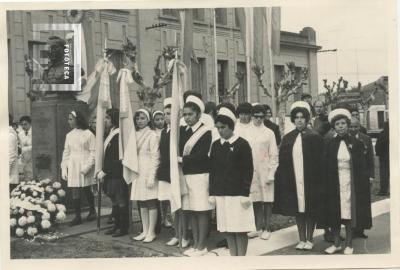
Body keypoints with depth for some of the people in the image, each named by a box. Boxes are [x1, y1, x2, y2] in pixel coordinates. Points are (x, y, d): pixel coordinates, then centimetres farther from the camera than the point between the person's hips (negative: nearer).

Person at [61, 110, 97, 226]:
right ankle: (77, 217, 8)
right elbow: (66, 152, 11)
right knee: (75, 193, 0)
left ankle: (92, 212, 26)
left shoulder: (88, 134, -5)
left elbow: (93, 152, -6)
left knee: (87, 191, 6)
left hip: (84, 166, -4)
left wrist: (87, 166, -14)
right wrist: (64, 168, 5)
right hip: (72, 167, 4)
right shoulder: (69, 135, 10)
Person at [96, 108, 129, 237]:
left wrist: (104, 171, -14)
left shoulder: (118, 135, -17)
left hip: (118, 174, -9)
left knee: (121, 201, 0)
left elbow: (115, 158, -19)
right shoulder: (110, 133, 12)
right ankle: (117, 225, 25)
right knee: (114, 200, 15)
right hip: (111, 174, 9)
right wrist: (103, 171, 9)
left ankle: (123, 227, 10)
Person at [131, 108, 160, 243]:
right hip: (138, 173, 6)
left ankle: (151, 232, 6)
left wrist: (152, 176, -15)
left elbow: (155, 157, -10)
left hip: (148, 172, -6)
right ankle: (145, 231, 17)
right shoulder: (135, 135, 11)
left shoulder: (152, 135, -7)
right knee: (142, 204, 10)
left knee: (151, 203, -1)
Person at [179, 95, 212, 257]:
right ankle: (195, 244, 20)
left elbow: (201, 155, -15)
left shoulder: (205, 132, -7)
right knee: (190, 211, 10)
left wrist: (182, 159, -9)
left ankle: (201, 246, 8)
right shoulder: (183, 131, 12)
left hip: (200, 175, -6)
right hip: (186, 175, 6)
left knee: (201, 211, 0)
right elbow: (179, 150, 12)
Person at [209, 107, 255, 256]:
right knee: (227, 230, 7)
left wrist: (245, 194, -11)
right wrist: (212, 193, 8)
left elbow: (248, 170, -6)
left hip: (237, 193, -4)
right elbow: (212, 170, 12)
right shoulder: (215, 145, 9)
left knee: (240, 230, -1)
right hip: (221, 193, 4)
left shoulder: (242, 144, -4)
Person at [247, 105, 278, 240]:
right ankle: (258, 228, 19)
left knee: (267, 201, 3)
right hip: (251, 172, 2)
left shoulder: (269, 133, -1)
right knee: (256, 201, 7)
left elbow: (274, 155, -1)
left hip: (265, 172, -2)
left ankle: (267, 229, 13)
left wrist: (271, 174, -7)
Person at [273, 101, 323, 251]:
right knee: (298, 210, 8)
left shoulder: (314, 137, -3)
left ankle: (309, 239, 16)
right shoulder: (287, 138, 7)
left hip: (310, 180, -3)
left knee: (310, 210, 4)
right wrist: (283, 180, -1)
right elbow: (283, 161, 6)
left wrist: (317, 179, -10)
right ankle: (302, 239, 18)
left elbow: (319, 161, -4)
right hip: (294, 180, 3)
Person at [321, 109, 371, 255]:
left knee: (349, 214, 4)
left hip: (351, 184, -1)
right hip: (334, 185, 1)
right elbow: (324, 167, 1)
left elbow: (361, 168, 0)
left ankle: (348, 244, 17)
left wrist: (362, 187, -4)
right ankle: (336, 243, 19)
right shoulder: (328, 144, 2)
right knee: (334, 214, 6)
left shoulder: (356, 143, 0)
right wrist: (325, 186, -4)